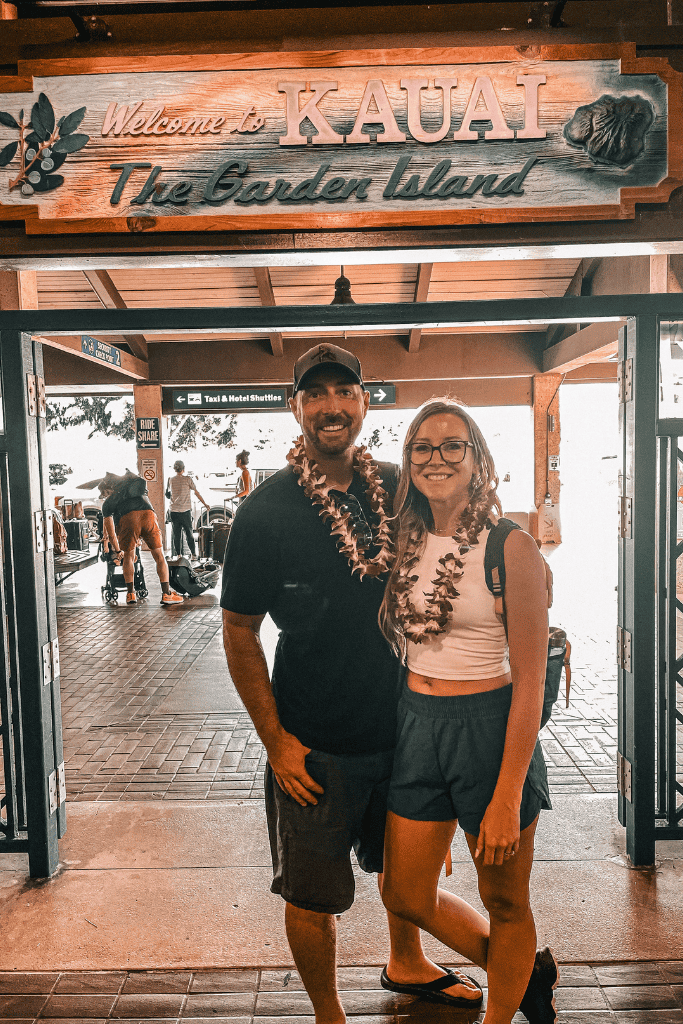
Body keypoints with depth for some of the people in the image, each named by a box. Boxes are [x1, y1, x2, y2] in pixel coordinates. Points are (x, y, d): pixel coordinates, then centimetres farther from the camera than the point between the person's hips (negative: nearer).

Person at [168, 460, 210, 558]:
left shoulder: (171, 480, 3)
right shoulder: (188, 479, -4)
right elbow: (197, 493, -1)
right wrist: (205, 504, 6)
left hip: (174, 511, 2)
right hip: (185, 510, -2)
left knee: (176, 535, 6)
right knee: (189, 533, 9)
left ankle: (178, 555, 7)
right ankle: (193, 554, 10)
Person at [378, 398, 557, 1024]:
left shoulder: (510, 547, -13)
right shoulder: (407, 544, 4)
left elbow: (530, 679, -14)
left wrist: (507, 797, -16)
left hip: (490, 728, -6)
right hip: (416, 725, 6)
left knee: (505, 903, 15)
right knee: (406, 898, 16)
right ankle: (527, 971, 41)